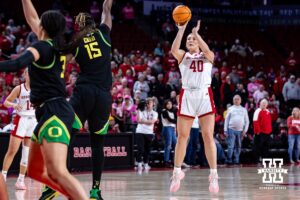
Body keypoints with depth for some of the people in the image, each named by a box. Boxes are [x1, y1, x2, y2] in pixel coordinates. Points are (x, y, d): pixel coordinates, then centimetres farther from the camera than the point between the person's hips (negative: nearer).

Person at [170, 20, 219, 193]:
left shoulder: (207, 57, 12)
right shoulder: (183, 56, 14)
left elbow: (208, 51, -14)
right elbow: (174, 49, -10)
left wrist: (196, 33, -17)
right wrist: (181, 29, -16)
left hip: (205, 96, -1)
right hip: (187, 96, 1)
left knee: (208, 136, -7)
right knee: (182, 136, 1)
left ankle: (214, 175, -5)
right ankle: (177, 173, 11)